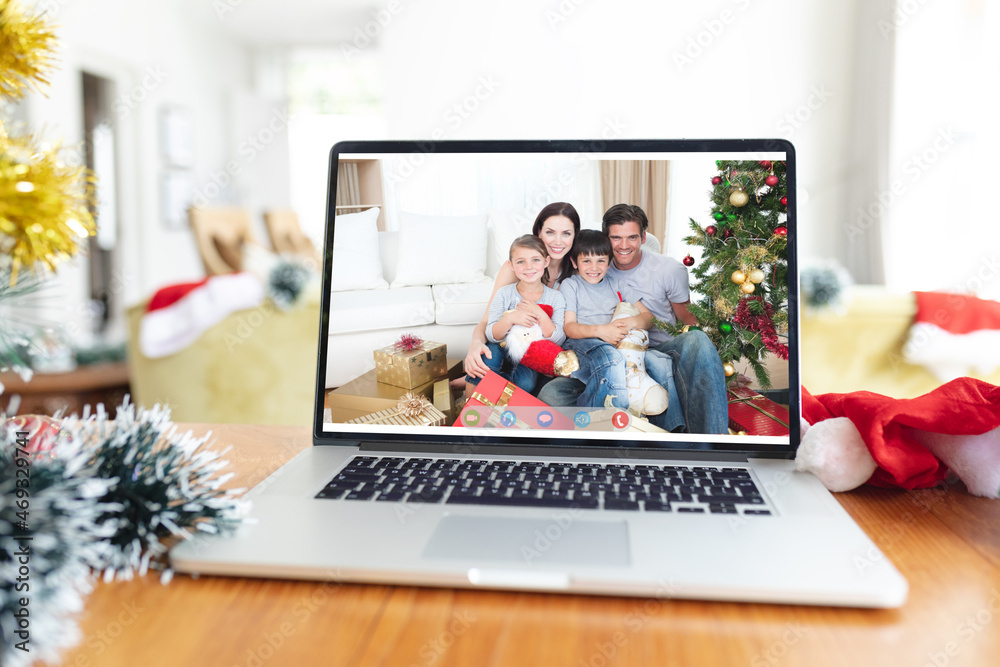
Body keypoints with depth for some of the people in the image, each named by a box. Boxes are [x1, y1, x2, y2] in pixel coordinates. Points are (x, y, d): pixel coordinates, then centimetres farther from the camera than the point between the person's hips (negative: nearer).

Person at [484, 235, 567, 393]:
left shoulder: (555, 298, 0)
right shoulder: (504, 294, -1)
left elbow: (558, 341, -7)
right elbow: (491, 336, -6)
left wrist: (540, 315, -21)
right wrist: (509, 318, -25)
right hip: (504, 353, 0)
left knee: (525, 383, -30)